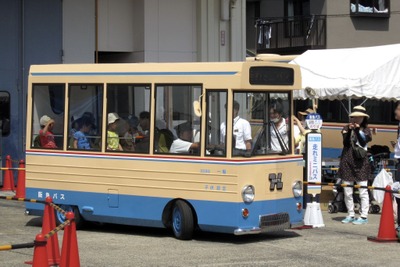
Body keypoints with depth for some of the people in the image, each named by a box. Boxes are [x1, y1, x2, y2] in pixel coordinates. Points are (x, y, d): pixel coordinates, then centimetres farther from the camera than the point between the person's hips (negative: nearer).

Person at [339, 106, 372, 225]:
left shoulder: (366, 130, 7)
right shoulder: (346, 129, 9)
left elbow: (363, 142, -9)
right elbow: (345, 143, -5)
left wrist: (358, 130, -16)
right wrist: (349, 131, -16)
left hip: (360, 162, -2)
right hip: (347, 162, 2)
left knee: (363, 190, -5)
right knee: (347, 192, 5)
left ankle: (364, 216, -2)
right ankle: (351, 215, 15)